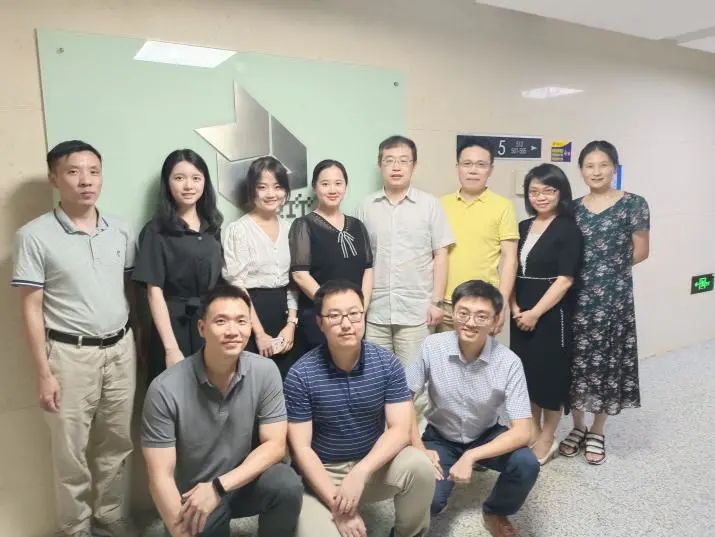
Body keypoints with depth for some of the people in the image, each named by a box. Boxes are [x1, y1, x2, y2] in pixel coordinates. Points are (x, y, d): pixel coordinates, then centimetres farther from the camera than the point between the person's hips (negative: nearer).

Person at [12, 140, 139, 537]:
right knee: (71, 451, 9)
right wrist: (44, 372, -9)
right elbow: (31, 309, -7)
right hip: (70, 354, -4)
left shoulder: (120, 231, 4)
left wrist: (137, 343, 7)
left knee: (115, 443, 15)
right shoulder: (34, 236, -8)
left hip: (121, 349, 4)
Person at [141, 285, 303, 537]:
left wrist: (219, 487, -21)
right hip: (192, 497, 0)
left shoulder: (265, 372, -13)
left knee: (287, 485, -25)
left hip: (244, 481, 1)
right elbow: (160, 477, -16)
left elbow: (275, 445, -11)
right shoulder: (165, 389, -19)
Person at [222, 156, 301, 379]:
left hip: (284, 315, 5)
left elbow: (294, 281, 10)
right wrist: (259, 333, -12)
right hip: (251, 315, -4)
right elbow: (237, 286, -10)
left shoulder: (289, 228, 9)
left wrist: (291, 324, -1)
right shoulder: (238, 229, -6)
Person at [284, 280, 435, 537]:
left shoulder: (388, 363, -10)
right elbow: (301, 448, -13)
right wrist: (337, 505, -21)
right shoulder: (300, 375, -15)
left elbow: (400, 429, -13)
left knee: (419, 465, -27)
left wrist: (360, 473, -27)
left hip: (373, 465, 2)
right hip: (321, 473, -1)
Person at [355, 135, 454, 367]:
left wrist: (436, 301, -4)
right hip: (374, 310, 2)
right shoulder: (366, 206, 5)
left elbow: (440, 256, 1)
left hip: (415, 310, -2)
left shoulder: (430, 204, 0)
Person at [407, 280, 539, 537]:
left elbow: (522, 431, -23)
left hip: (486, 436, 1)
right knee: (426, 500, -24)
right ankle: (438, 502, 16)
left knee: (526, 465, -27)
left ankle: (494, 512, 6)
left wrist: (470, 456, -33)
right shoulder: (432, 346, -22)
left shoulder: (509, 362, -23)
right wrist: (419, 450, -18)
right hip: (440, 437, -1)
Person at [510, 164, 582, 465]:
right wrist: (515, 307, -3)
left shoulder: (568, 230, -8)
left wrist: (536, 313, -16)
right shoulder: (523, 228, 9)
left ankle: (547, 440, 21)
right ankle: (532, 433, 30)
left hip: (552, 314, -5)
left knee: (551, 372, 4)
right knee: (527, 371, 12)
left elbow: (565, 279, -14)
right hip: (522, 314, 6)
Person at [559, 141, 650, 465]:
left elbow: (641, 251, 1)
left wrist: (612, 268, 4)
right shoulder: (573, 208, 6)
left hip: (613, 297, -2)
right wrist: (600, 267, -1)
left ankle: (597, 433, 26)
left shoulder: (633, 204, -3)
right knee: (576, 362, 7)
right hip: (577, 296, 2)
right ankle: (578, 427, 27)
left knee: (607, 361, 7)